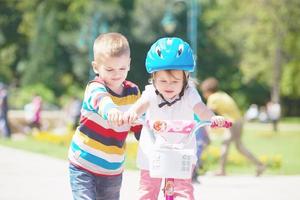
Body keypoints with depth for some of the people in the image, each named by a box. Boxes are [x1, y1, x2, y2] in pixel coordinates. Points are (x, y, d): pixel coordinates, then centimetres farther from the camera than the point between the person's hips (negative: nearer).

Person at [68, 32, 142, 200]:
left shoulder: (133, 92, 1)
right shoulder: (95, 88, -17)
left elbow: (139, 125, 15)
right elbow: (100, 99, -44)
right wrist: (110, 110, -66)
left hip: (113, 170, 5)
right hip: (83, 166, -5)